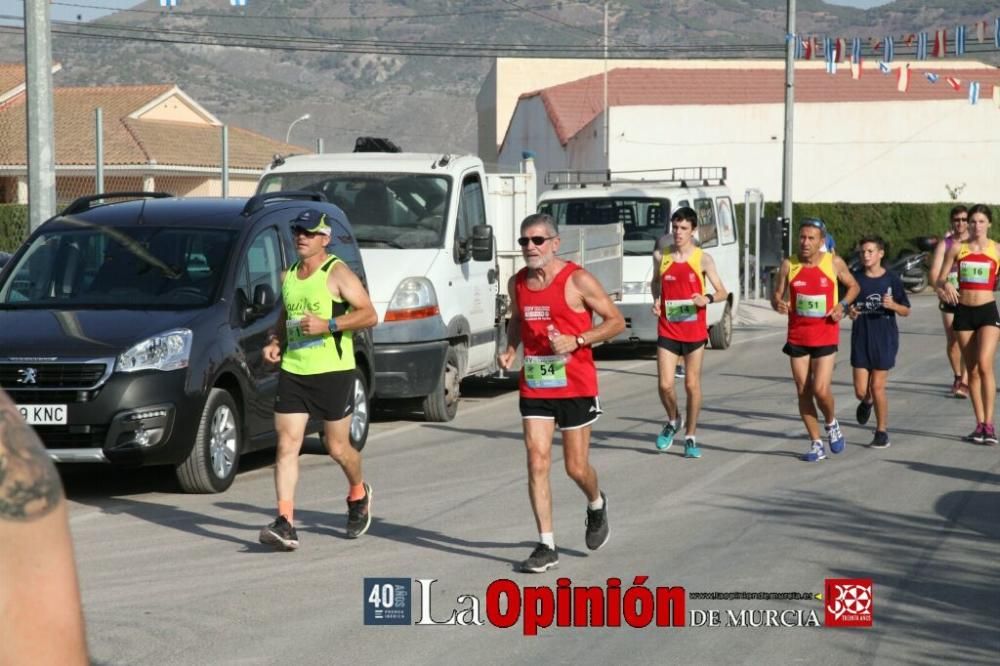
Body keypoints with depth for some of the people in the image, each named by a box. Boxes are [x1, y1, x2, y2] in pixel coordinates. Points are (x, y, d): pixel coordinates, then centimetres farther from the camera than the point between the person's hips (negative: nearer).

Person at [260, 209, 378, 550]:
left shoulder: (337, 273, -6)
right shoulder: (288, 276, 14)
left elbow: (369, 315, -11)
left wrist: (328, 324, -21)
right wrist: (274, 342, 7)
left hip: (333, 372, -5)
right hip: (292, 370, 5)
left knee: (338, 447, 5)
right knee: (286, 446, -7)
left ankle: (358, 493, 36)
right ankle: (285, 524, -11)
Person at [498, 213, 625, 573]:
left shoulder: (578, 281, -11)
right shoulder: (517, 283, 5)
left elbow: (616, 321, -6)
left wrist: (577, 340, -19)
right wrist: (510, 350, 4)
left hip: (575, 386, -4)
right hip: (534, 387, 4)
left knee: (576, 467, 4)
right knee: (537, 463, -5)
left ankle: (597, 505, 39)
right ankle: (546, 546, 1)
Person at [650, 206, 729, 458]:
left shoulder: (703, 259, -5)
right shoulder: (660, 256, 3)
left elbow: (722, 292, -1)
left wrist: (707, 299, -23)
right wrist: (656, 299, 1)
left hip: (694, 330, -1)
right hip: (667, 330, 1)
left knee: (692, 384, 4)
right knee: (665, 384, -7)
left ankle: (690, 437, 17)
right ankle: (673, 421, 23)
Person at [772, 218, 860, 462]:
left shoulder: (834, 263, -4)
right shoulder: (788, 265, -2)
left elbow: (853, 286, 11)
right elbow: (776, 295, 4)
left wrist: (843, 305, -7)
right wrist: (778, 303, -19)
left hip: (825, 336, -2)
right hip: (797, 337, 2)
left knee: (821, 390, -12)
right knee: (803, 392, 4)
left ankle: (832, 424, 20)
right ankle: (816, 444, 16)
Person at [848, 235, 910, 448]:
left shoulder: (892, 280, -4)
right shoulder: (856, 278, 2)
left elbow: (906, 310, 2)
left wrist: (892, 305, -19)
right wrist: (849, 312, -10)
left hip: (885, 339, -2)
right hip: (861, 338, 2)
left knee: (877, 387, -3)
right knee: (861, 390, 0)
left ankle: (882, 431, 12)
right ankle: (867, 402, 37)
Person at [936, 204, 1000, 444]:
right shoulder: (957, 248, 5)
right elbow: (939, 279, 4)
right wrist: (946, 285, -17)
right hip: (963, 312, 2)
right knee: (972, 370, 6)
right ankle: (980, 423, 14)